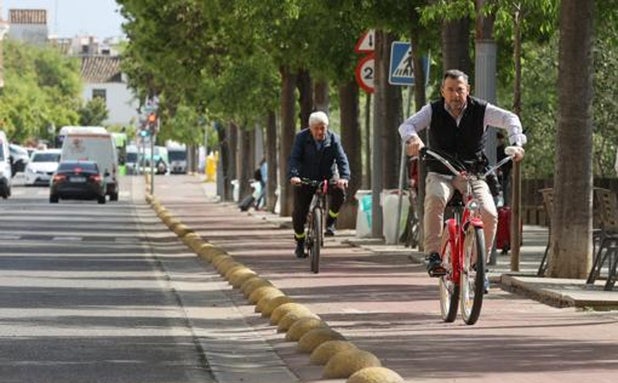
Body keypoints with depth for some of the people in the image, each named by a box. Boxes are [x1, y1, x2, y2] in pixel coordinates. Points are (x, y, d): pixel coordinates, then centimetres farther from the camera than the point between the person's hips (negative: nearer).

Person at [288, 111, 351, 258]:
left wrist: (344, 177, -37)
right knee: (299, 212, -7)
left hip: (327, 178, 0)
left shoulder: (333, 139, -7)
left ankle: (330, 223, -8)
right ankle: (300, 243, 16)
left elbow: (342, 159, -17)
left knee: (339, 192, -30)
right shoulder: (301, 138, -10)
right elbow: (294, 158, -19)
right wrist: (293, 175, -38)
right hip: (305, 179, 0)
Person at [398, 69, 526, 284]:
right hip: (440, 175, -1)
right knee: (435, 199, -35)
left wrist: (516, 142, -35)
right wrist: (412, 138, -41)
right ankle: (433, 256, -33)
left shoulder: (480, 110, -5)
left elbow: (510, 119, -15)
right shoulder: (433, 111, -4)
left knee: (489, 213, -23)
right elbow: (407, 125, -16)